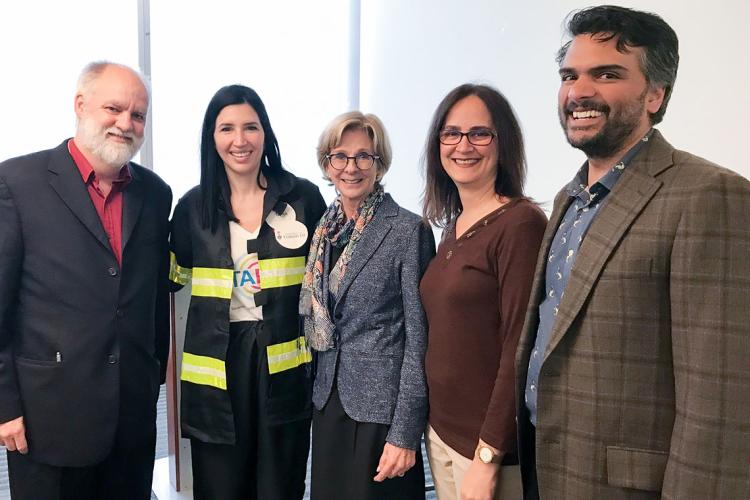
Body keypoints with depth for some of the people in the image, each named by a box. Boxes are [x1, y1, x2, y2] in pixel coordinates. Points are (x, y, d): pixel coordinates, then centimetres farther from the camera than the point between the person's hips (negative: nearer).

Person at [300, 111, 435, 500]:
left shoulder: (408, 230, -13)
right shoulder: (325, 228, 5)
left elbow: (418, 336, -14)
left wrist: (405, 434, -16)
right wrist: (315, 389, 12)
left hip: (381, 407, -5)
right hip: (329, 401, 6)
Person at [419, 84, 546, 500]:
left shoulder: (521, 224, -16)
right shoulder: (453, 225, 7)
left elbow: (520, 351, -19)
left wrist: (487, 458, -19)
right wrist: (435, 429, 10)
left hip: (490, 443, -7)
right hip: (441, 429, 7)